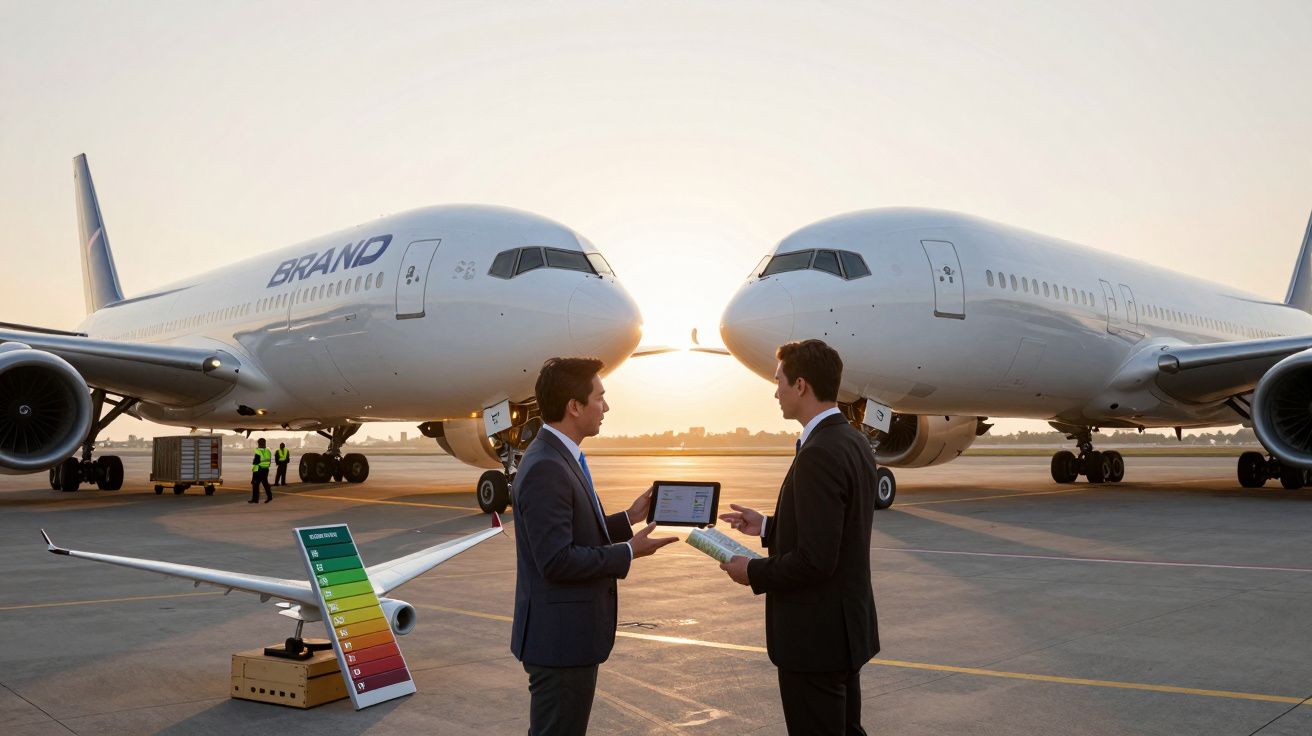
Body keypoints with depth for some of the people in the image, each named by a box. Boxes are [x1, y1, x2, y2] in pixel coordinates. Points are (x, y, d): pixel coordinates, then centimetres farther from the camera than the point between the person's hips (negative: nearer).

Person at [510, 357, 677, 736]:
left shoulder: (560, 457, 9)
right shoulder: (545, 468, -22)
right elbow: (557, 560, -26)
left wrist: (629, 518, 8)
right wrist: (629, 552, -17)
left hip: (570, 634, 10)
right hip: (560, 639, -10)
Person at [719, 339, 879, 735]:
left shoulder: (820, 454, -24)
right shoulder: (853, 442, 6)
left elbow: (815, 560, -27)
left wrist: (754, 573, -12)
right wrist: (767, 526, 14)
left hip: (815, 635, -10)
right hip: (846, 625, 10)